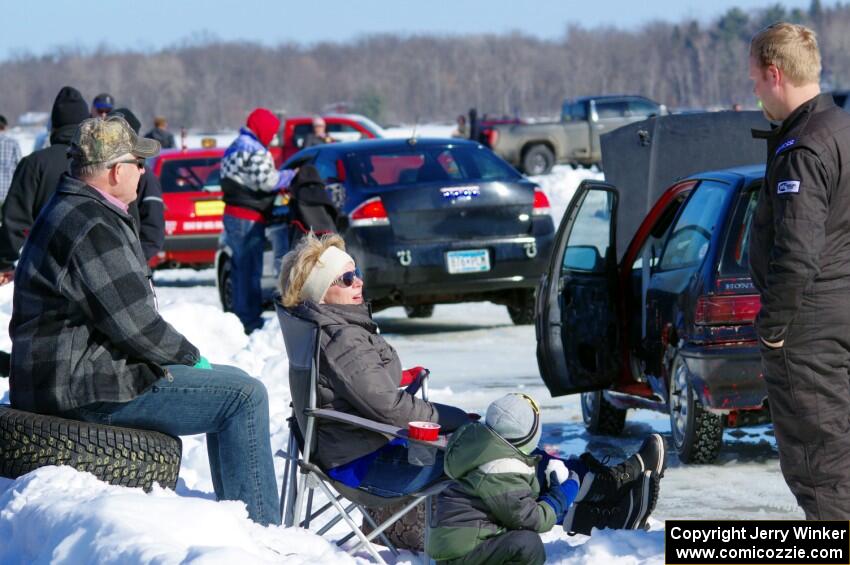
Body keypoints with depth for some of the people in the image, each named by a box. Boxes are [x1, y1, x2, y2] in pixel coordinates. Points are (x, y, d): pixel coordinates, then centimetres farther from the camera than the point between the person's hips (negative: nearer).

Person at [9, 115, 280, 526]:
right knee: (245, 396, -13)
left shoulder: (69, 211, 17)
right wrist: (190, 357, -5)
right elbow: (134, 324, -21)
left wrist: (182, 356, 12)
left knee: (230, 384, 21)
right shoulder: (93, 228, -20)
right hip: (87, 390, -12)